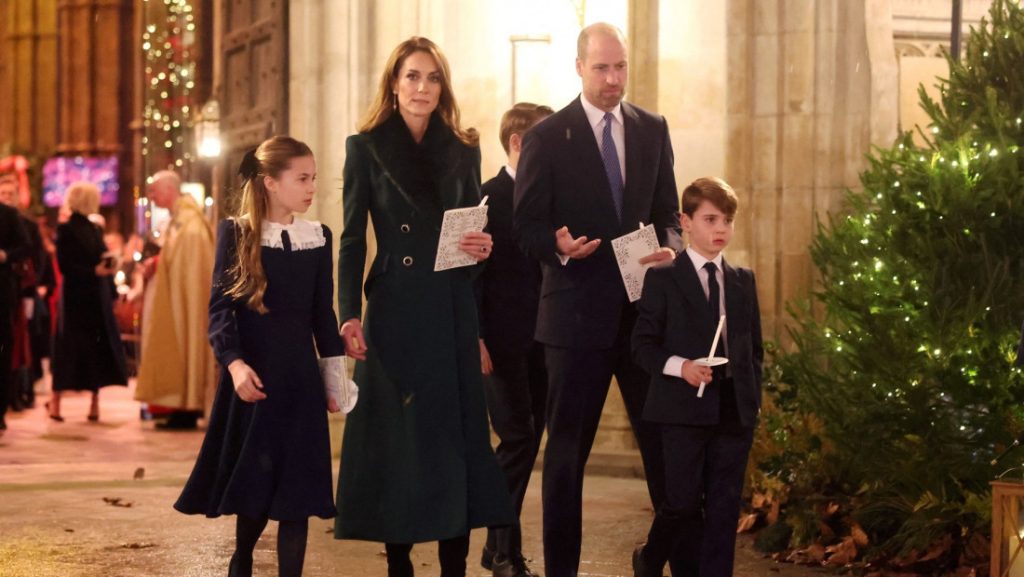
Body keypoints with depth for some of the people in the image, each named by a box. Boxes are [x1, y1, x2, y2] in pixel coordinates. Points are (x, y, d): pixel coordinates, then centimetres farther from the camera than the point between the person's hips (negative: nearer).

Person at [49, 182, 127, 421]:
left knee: (99, 347, 3)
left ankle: (95, 401, 7)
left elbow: (104, 262, 14)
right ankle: (56, 400, 3)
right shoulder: (66, 229, -5)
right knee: (71, 346, -5)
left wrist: (112, 294, 7)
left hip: (98, 298, 6)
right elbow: (64, 265, -13)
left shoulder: (95, 229, 14)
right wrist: (93, 271, -22)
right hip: (76, 296, -6)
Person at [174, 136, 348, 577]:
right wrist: (234, 363, -21)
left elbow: (323, 314, 10)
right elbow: (220, 308, -8)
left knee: (294, 489, -1)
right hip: (251, 375, -2)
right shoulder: (236, 233, -3)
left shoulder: (318, 237, 6)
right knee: (251, 479, 6)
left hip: (299, 377, 2)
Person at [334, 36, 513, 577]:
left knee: (456, 434, 1)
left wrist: (483, 246, -9)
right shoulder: (366, 147, 2)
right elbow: (352, 239, -1)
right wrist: (349, 315, -10)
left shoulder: (463, 151, 10)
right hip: (394, 312, -3)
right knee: (396, 438, 0)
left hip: (451, 312, 3)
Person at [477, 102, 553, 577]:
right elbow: (472, 272, -7)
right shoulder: (486, 198, -4)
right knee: (517, 439, -9)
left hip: (543, 340, 6)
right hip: (503, 341, -6)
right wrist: (476, 338, -14)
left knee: (527, 441, 8)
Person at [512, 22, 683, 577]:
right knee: (567, 447, 6)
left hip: (645, 307, 3)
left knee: (664, 437, 5)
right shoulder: (548, 137, -4)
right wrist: (559, 246, -25)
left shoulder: (652, 129, 8)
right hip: (578, 309, -3)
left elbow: (667, 211, 12)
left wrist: (670, 245, -9)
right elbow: (527, 224, -4)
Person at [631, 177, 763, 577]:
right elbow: (643, 343, -4)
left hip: (735, 409, 4)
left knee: (724, 506, 4)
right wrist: (679, 366, -19)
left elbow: (755, 345, 16)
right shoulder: (663, 279, 0)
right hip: (684, 408, -4)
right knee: (683, 501, -2)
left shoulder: (743, 281, 14)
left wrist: (754, 395, 6)